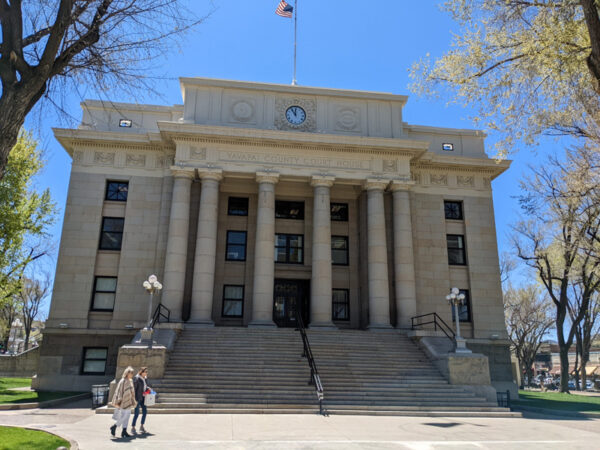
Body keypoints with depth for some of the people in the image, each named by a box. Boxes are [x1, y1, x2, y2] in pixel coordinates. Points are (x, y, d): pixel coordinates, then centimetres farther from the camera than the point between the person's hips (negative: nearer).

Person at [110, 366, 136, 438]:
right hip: (123, 402, -8)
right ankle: (114, 427, 16)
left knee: (127, 417, 7)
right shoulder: (123, 381, -16)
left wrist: (133, 401, 19)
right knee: (123, 417, -4)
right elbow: (119, 392, -17)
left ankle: (124, 432, 10)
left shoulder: (130, 381, 10)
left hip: (128, 402, 8)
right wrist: (117, 402, -19)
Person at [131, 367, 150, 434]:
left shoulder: (144, 378, 9)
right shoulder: (137, 378, -14)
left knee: (145, 411, 7)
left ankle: (142, 426, 20)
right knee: (137, 413, -4)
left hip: (142, 398, 8)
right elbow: (134, 388, -15)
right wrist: (134, 399, -17)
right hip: (137, 398, -8)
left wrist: (148, 388, 1)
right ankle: (133, 428, 7)